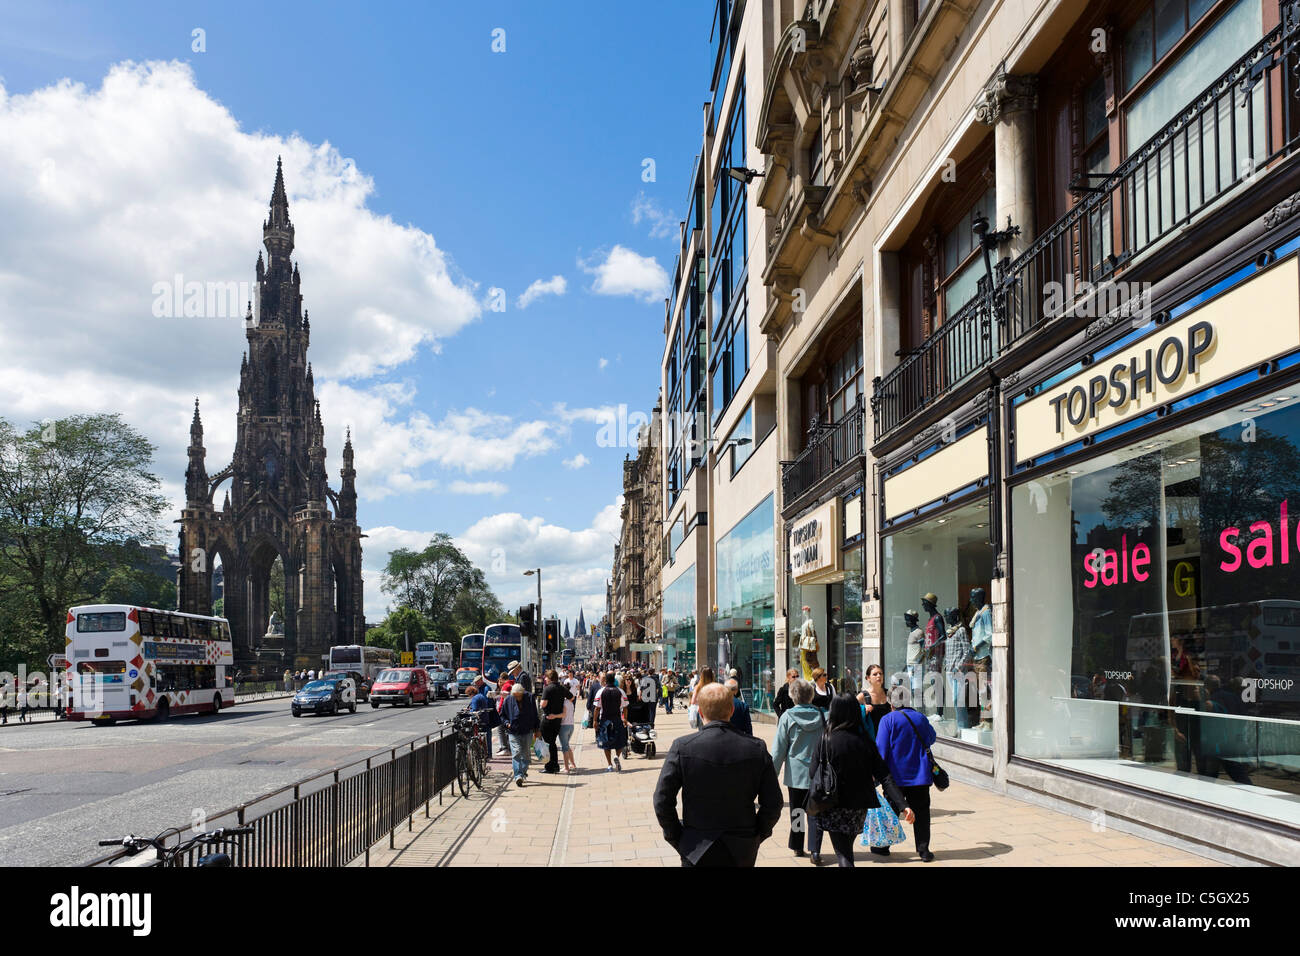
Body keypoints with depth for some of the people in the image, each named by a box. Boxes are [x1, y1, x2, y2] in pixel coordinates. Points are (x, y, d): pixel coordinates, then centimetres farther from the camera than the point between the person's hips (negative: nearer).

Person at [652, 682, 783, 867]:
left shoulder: (682, 747, -12)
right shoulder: (757, 749, -7)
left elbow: (662, 801, -10)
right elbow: (773, 805, -3)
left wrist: (677, 840, 2)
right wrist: (755, 837, 10)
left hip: (697, 852, -2)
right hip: (742, 854, 2)